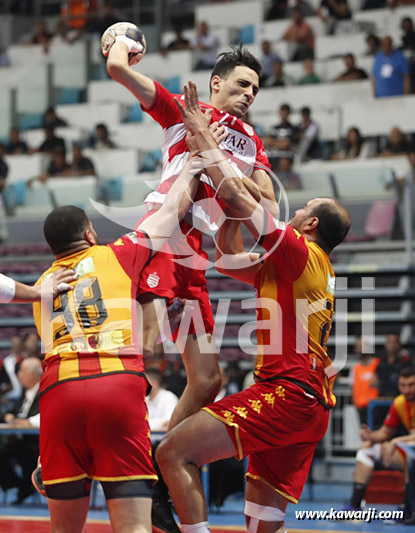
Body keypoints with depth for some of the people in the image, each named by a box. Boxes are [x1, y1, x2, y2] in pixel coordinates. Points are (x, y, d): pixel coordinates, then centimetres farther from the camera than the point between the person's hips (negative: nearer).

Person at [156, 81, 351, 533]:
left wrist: (202, 134, 0)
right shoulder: (301, 270, 23)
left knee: (174, 452, -15)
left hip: (286, 390, -10)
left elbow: (236, 196, -7)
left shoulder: (301, 252, -3)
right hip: (310, 406, 10)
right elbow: (229, 260, 33)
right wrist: (231, 212, 25)